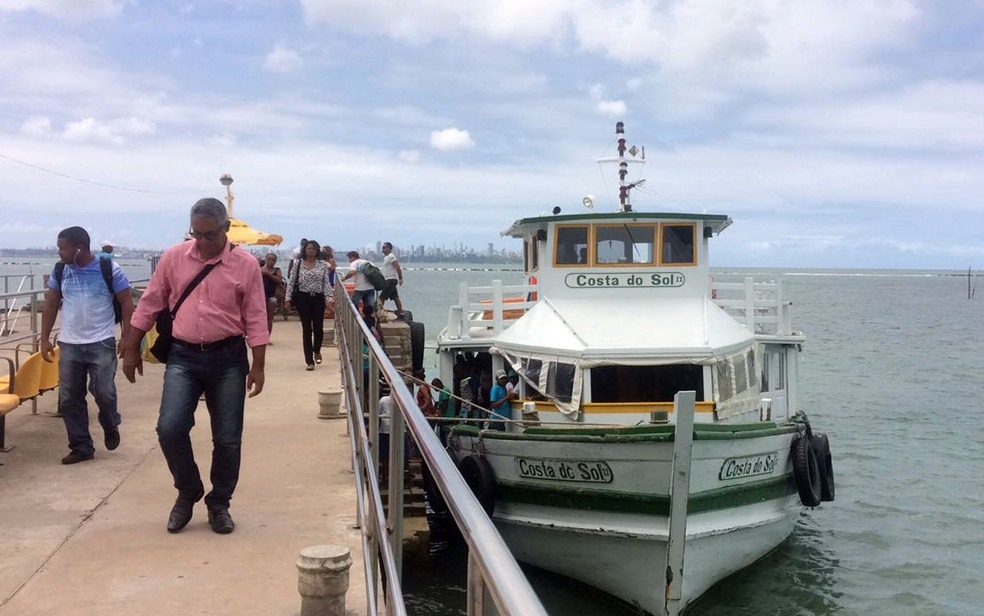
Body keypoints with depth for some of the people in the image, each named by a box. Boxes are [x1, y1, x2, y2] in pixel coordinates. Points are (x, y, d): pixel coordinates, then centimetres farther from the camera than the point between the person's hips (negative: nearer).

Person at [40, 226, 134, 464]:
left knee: (103, 391, -9)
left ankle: (111, 427, 22)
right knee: (69, 398, 3)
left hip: (101, 343, -4)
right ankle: (81, 447, 15)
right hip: (69, 345, 4)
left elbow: (127, 304, -5)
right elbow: (50, 305, 11)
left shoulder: (110, 269, -8)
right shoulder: (59, 270, 4)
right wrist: (45, 339, 6)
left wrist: (127, 339, -10)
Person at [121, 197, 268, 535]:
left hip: (228, 358, -1)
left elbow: (256, 319, -4)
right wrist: (131, 350, 8)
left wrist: (258, 366, -6)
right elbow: (149, 305, 7)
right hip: (183, 356, 1)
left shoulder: (246, 265, -5)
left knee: (227, 438, 4)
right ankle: (187, 492, 15)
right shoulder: (173, 258, 0)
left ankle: (219, 504, 23)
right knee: (170, 428, -11)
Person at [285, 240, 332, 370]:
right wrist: (288, 298, -2)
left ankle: (316, 351, 32)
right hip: (303, 298, 0)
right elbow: (291, 282, 4)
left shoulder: (323, 265, 4)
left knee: (318, 327, -1)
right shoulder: (298, 264, 3)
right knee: (307, 329, 1)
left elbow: (326, 283, 2)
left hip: (318, 298, 1)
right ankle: (309, 361, 6)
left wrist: (328, 299, -7)